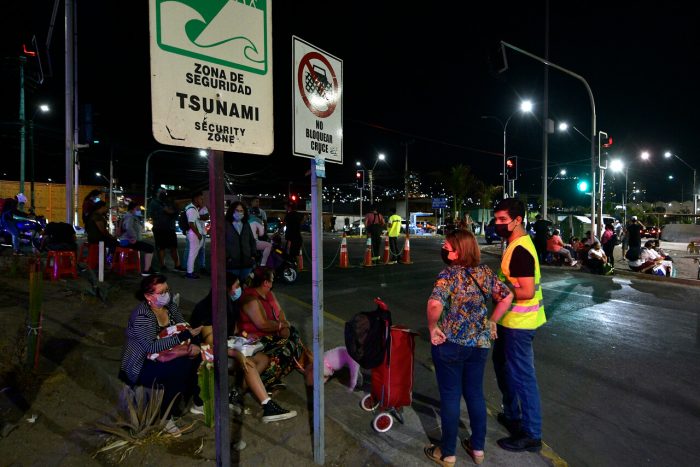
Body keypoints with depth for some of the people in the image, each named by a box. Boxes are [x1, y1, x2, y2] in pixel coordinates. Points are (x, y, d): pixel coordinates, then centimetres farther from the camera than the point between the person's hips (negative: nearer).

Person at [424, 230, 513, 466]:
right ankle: (478, 447, 34)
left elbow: (435, 305, -32)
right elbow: (507, 297, 8)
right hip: (480, 343, 5)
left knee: (450, 397, 9)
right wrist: (491, 322, 13)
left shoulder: (449, 274, -18)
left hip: (450, 344, -5)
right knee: (475, 394, 19)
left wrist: (432, 328, -17)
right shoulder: (485, 272, 1)